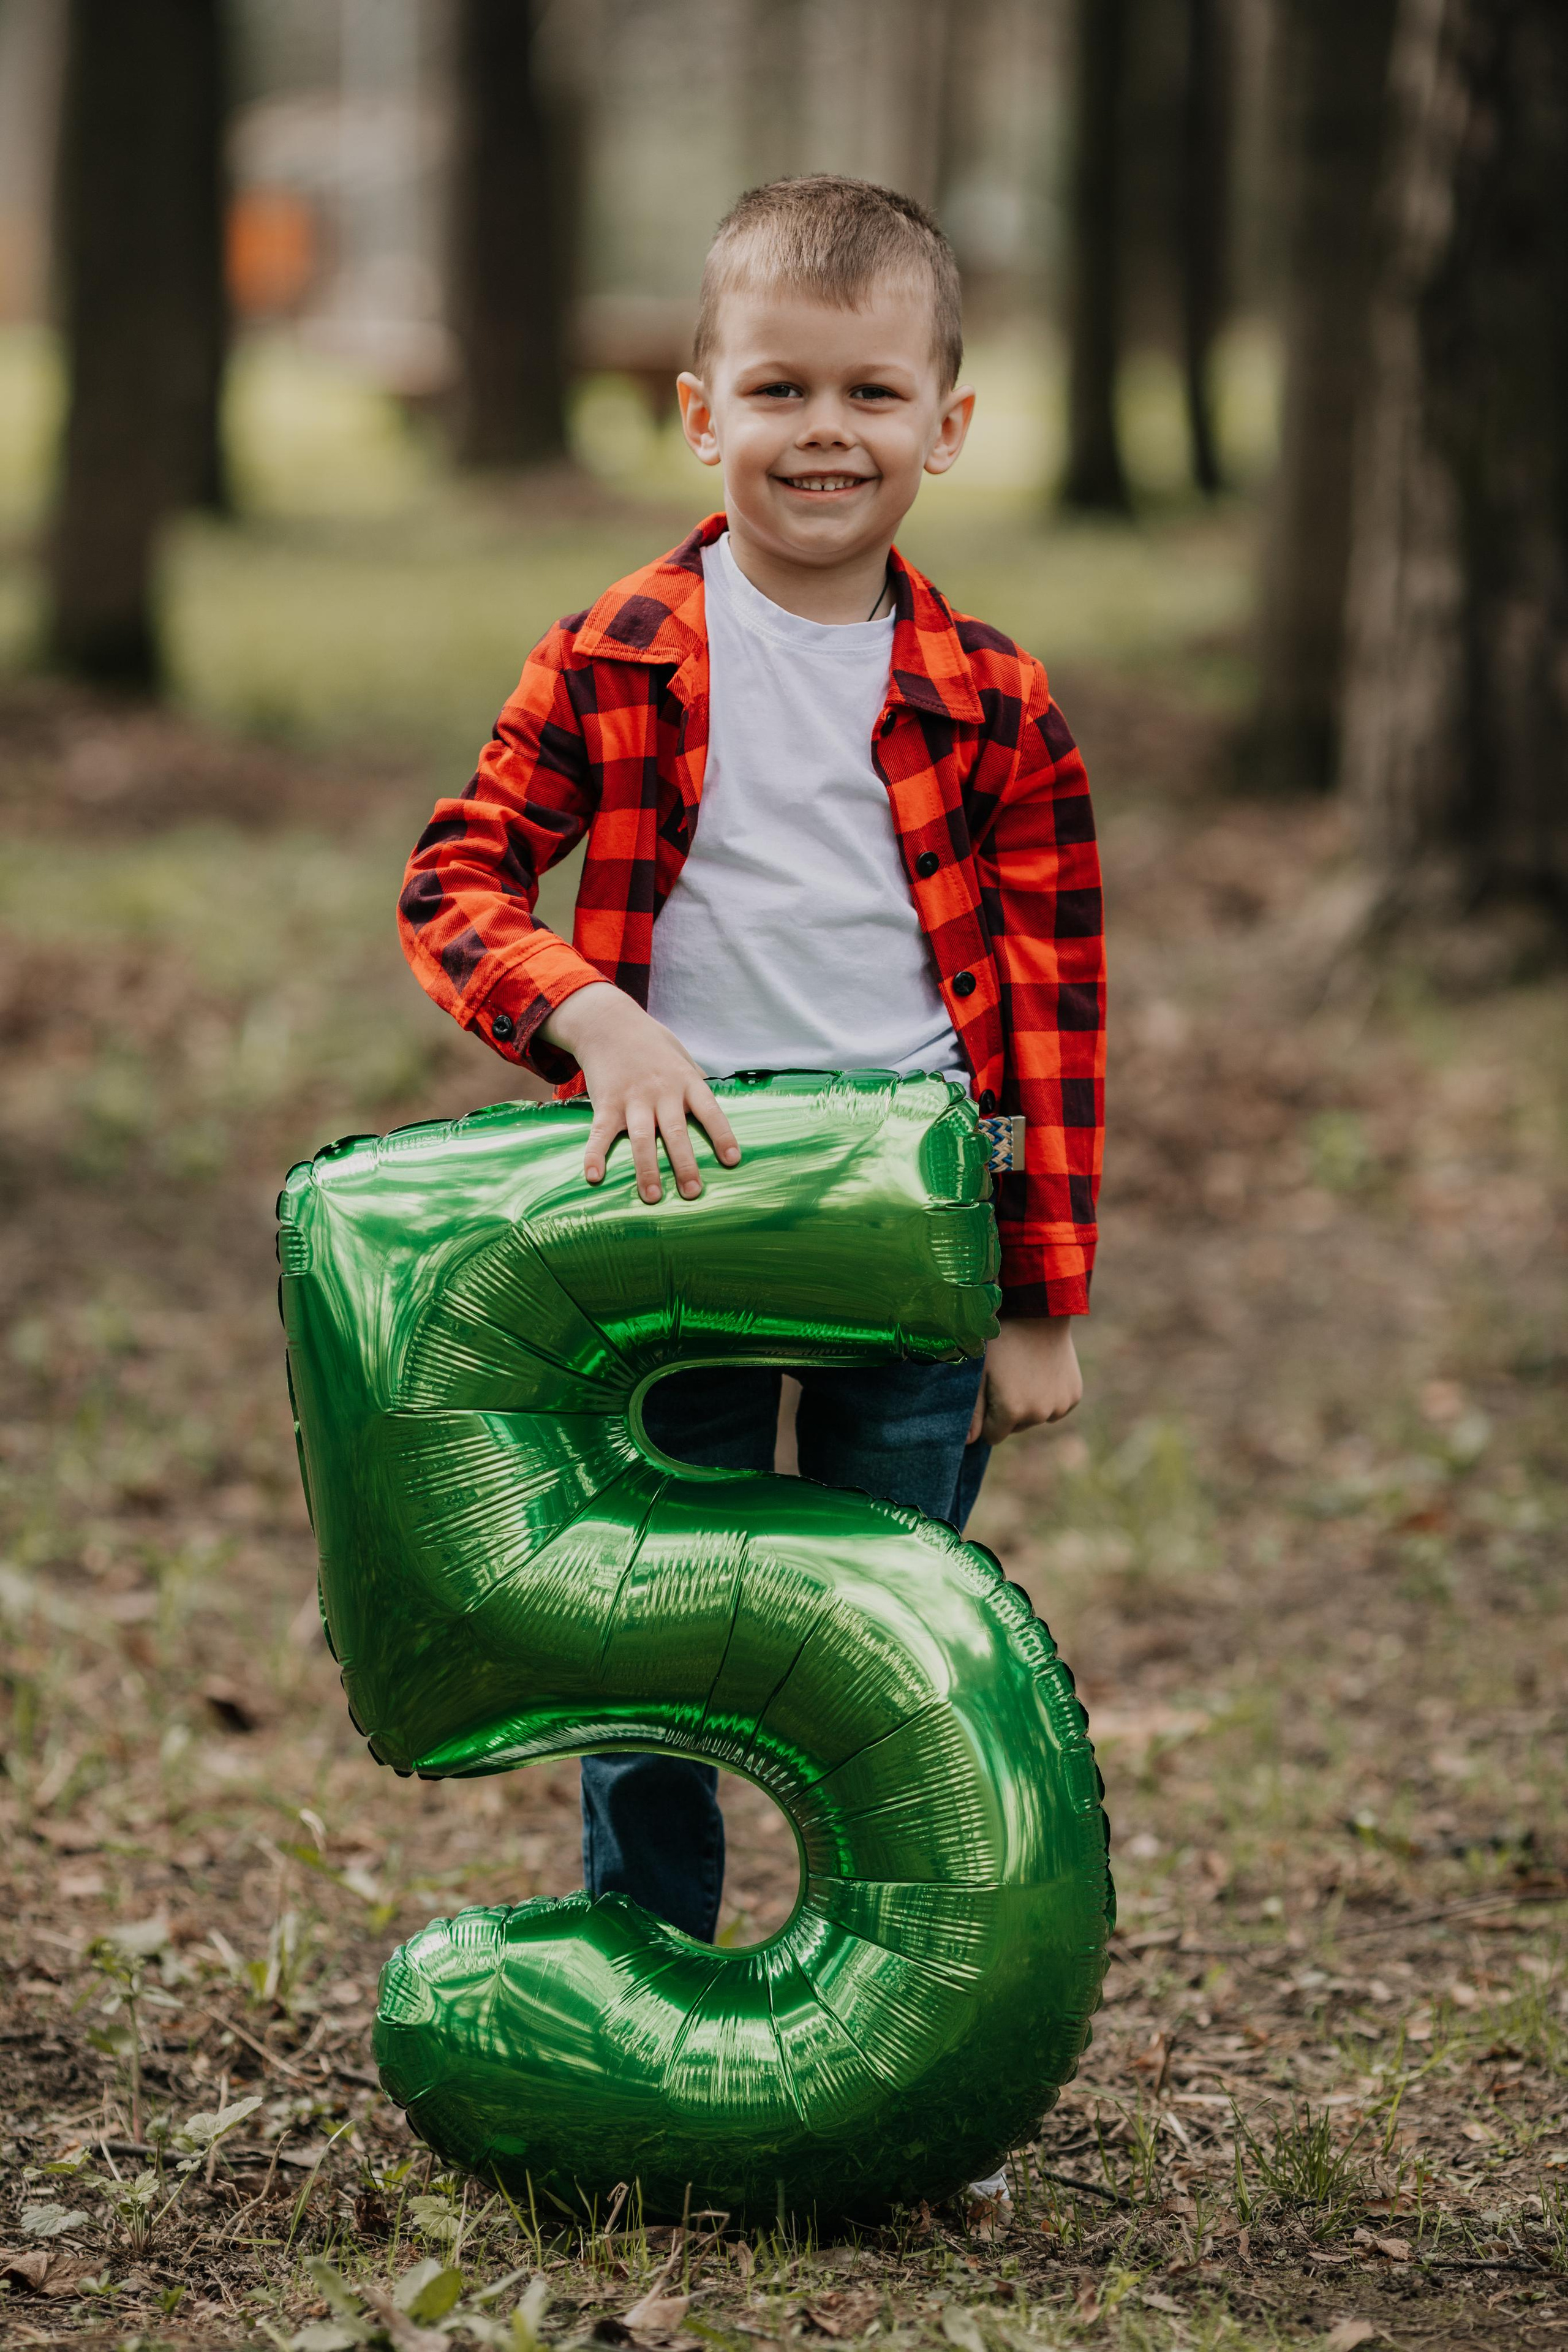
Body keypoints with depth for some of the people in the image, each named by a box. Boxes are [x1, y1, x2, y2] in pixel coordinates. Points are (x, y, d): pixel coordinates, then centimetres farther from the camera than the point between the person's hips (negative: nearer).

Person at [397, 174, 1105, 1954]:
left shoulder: (990, 705, 1)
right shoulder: (613, 661, -1)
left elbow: (1051, 1004, 4)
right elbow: (455, 885, -3)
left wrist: (1041, 1305, 2)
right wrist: (598, 1022, -22)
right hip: (670, 1206, 0)